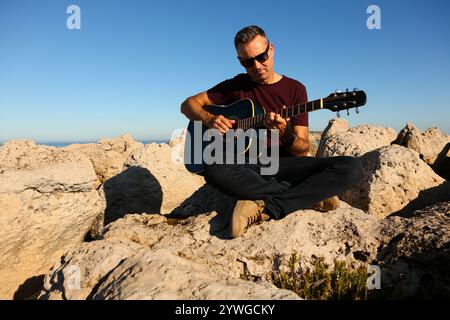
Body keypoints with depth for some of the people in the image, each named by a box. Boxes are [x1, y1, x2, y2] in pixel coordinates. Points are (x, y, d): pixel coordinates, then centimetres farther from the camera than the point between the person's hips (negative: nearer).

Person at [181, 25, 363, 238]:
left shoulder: (295, 89, 6)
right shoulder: (236, 86, 8)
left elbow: (303, 150, 1)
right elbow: (188, 104, 11)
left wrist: (285, 135, -23)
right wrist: (209, 119, -10)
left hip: (284, 164, 1)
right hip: (247, 166, 0)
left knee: (352, 168, -21)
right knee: (215, 170, -37)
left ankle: (263, 208, -26)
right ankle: (309, 197, -21)